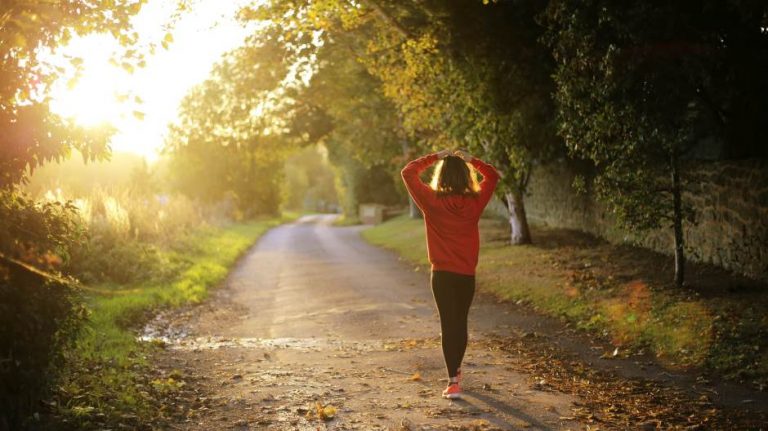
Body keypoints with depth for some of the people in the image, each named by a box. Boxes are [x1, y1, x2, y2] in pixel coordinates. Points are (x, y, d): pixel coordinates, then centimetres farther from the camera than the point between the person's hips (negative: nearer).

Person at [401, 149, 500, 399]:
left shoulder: (432, 201, -11)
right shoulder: (475, 202, -5)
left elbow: (408, 173, -2)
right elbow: (492, 176, 12)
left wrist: (434, 157, 1)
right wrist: (470, 160, 8)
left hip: (442, 274, -2)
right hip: (467, 274, 2)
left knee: (448, 325, -1)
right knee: (461, 323, 18)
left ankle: (453, 382, -8)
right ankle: (456, 370, 36)